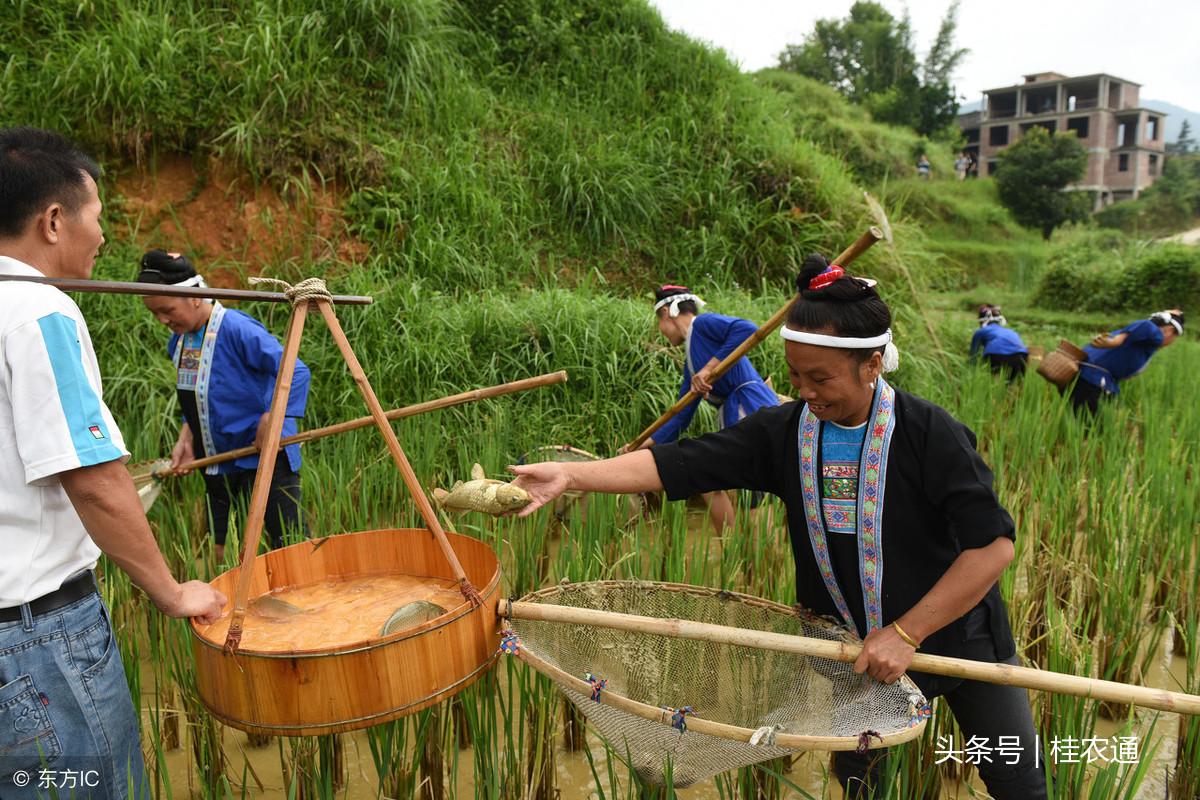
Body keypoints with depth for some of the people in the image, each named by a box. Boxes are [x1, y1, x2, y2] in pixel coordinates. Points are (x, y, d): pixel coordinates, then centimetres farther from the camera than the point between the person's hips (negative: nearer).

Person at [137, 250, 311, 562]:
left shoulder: (238, 330, -19)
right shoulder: (178, 341, 6)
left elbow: (295, 371, -23)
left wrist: (270, 419, -25)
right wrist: (186, 437, 5)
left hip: (264, 460, -8)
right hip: (218, 466, 8)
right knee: (222, 556, 14)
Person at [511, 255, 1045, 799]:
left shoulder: (930, 433, -24)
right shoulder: (784, 432, -14)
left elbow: (993, 546, -25)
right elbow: (677, 464, -19)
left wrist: (905, 633, -26)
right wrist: (569, 474, -28)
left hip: (956, 632, -2)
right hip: (856, 648, 3)